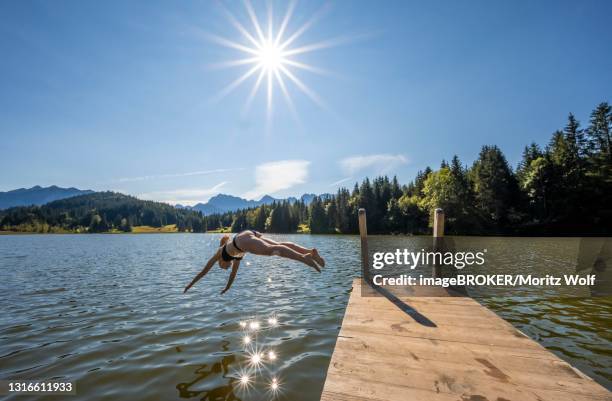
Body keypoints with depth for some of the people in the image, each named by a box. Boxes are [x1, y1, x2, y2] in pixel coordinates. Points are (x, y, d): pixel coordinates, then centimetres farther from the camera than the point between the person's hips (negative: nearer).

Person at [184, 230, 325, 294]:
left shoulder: (219, 252, 36)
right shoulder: (236, 255, 46)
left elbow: (204, 271, 46)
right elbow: (234, 273, 58)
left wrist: (190, 285, 59)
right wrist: (226, 288, 72)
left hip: (242, 239, -6)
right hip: (253, 235, 6)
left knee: (271, 249, -28)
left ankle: (303, 257, -48)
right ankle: (311, 251, -27)